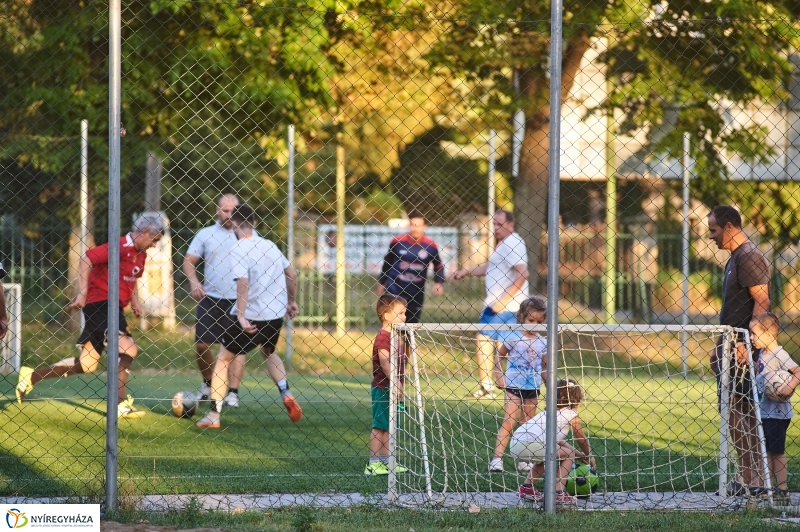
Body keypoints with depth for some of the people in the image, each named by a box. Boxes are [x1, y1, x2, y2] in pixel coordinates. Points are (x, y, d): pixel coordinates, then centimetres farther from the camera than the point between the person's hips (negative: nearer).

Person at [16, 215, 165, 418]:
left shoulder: (141, 255, 14)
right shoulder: (120, 246, -15)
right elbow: (87, 259, -21)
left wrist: (134, 300, 14)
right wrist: (82, 293, -26)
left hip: (113, 308, 10)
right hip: (100, 303, -10)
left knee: (86, 364, 9)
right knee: (128, 348, -25)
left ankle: (31, 376, 19)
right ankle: (121, 404, -29)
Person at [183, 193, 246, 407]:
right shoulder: (205, 235, 5)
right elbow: (189, 261, 4)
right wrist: (194, 283, -14)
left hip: (238, 301, -1)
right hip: (210, 299, 1)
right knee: (201, 345, 2)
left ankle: (233, 393, -4)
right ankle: (208, 383, 25)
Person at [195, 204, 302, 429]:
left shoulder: (239, 250, -12)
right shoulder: (270, 246, 7)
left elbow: (243, 282, -25)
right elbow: (292, 274, 14)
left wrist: (241, 316, -30)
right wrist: (291, 301, 28)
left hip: (251, 317, -6)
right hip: (276, 314, 6)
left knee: (223, 359, 8)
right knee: (269, 353, 32)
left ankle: (213, 415, 3)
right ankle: (286, 394, 11)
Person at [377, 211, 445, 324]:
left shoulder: (430, 246, -5)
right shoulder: (397, 242, -7)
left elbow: (438, 265, 10)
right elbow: (387, 261, 9)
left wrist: (438, 282, -6)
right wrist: (381, 282, 15)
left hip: (416, 293, 2)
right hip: (395, 290, -2)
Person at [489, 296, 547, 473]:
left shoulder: (542, 342, 5)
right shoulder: (514, 338, -6)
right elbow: (499, 355, 2)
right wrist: (499, 375, -6)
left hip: (532, 389, 4)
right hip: (514, 387, -4)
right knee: (508, 422, -12)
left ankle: (523, 461, 18)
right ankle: (497, 459, -17)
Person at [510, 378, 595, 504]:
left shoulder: (549, 412, 33)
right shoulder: (572, 415, 12)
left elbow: (559, 442, 42)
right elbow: (582, 441, 24)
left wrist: (580, 455, 46)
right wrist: (589, 456, 42)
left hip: (515, 443, 8)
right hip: (532, 444, -8)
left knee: (543, 459, 37)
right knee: (569, 454, 12)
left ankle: (527, 487, 30)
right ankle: (558, 492, 3)